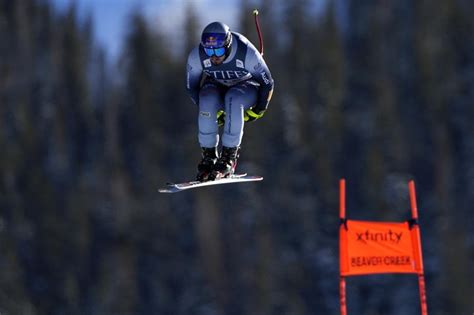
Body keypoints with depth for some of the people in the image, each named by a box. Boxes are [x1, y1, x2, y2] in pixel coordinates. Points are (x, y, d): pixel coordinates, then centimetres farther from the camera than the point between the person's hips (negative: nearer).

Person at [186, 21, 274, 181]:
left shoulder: (247, 53, -32)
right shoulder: (196, 56, -25)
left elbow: (267, 83, -15)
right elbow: (191, 87, -6)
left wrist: (258, 111, -11)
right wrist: (213, 112, -5)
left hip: (247, 87, -2)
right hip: (217, 87, 2)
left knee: (233, 98, -36)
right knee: (208, 100, -33)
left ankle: (229, 158, -29)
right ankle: (208, 156, -21)